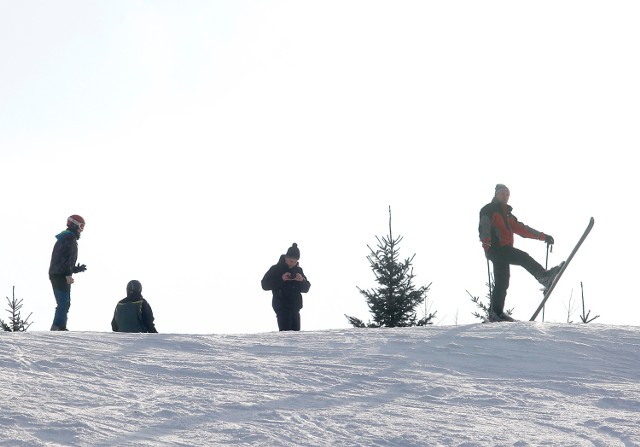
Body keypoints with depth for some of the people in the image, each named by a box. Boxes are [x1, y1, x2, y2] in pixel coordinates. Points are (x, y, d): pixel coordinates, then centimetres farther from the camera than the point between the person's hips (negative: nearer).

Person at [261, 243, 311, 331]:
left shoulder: (298, 270, 12)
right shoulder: (276, 269, -3)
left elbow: (306, 289, 11)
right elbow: (265, 285, -9)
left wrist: (302, 280, -11)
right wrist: (281, 279, -19)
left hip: (295, 307, 6)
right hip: (282, 307, -6)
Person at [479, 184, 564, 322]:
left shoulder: (506, 213, 28)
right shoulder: (488, 210, 2)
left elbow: (521, 229, 29)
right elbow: (484, 227, -15)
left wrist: (542, 236, 24)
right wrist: (486, 242, -34)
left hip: (504, 251, 9)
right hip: (495, 248, -9)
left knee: (502, 282, 3)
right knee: (523, 258, -23)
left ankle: (496, 313, 1)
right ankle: (544, 277, -34)